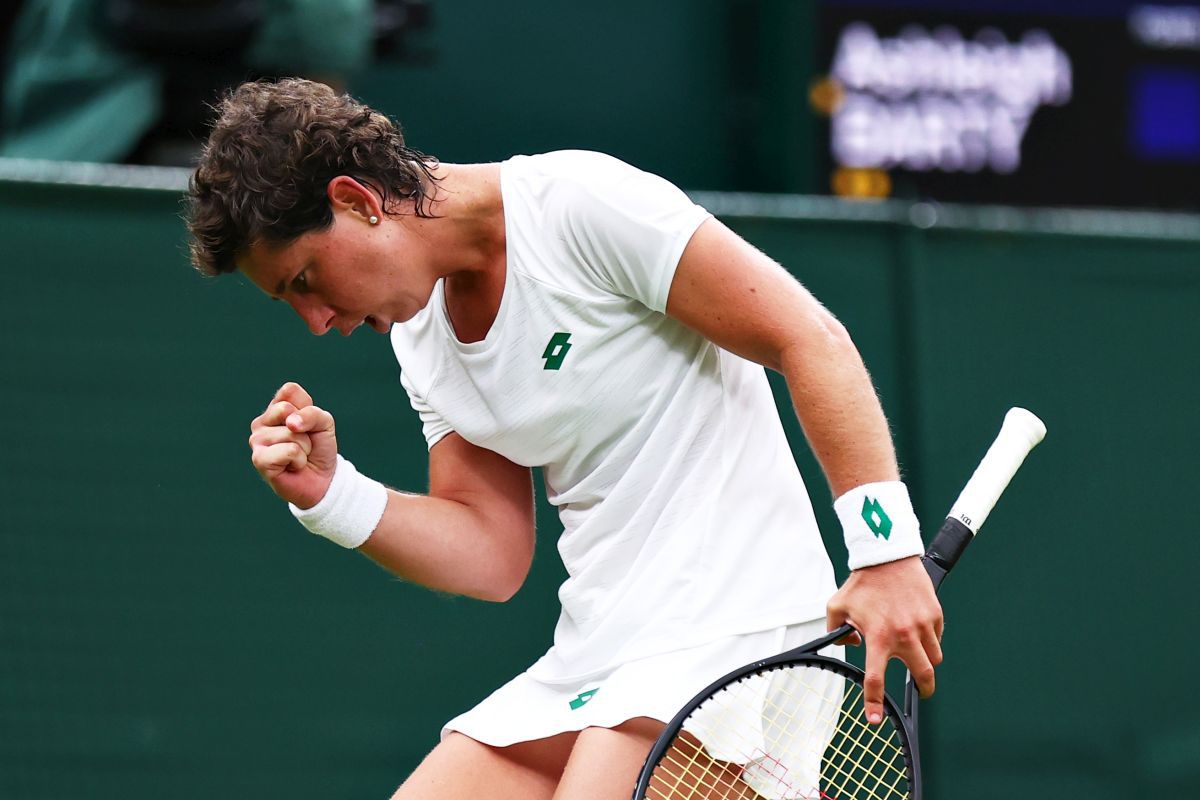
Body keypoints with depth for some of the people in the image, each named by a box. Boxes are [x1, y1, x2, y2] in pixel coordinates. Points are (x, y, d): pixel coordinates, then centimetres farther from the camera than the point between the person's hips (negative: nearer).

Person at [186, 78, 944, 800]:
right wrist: (330, 492, -3)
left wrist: (887, 551, -21)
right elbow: (491, 556, 12)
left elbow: (810, 339, -15)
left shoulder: (581, 202, -12)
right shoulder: (420, 337, 13)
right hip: (590, 658, 8)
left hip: (729, 621, -8)